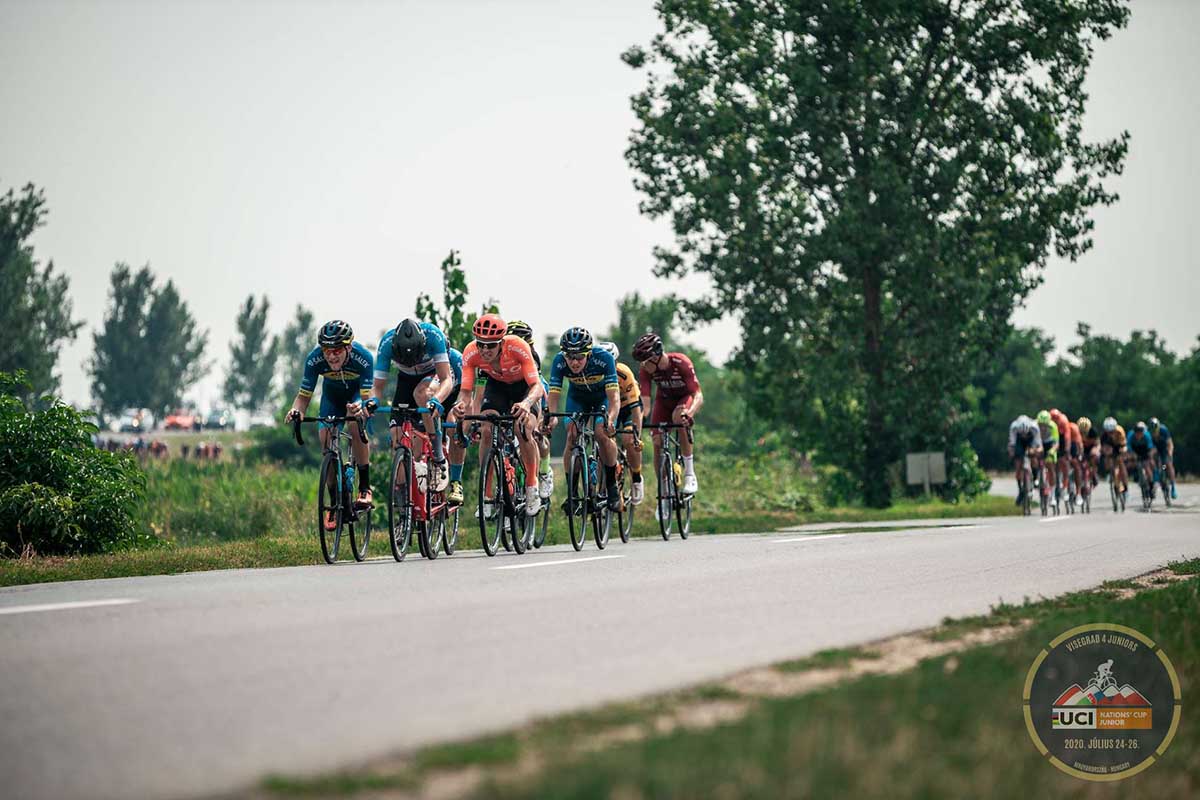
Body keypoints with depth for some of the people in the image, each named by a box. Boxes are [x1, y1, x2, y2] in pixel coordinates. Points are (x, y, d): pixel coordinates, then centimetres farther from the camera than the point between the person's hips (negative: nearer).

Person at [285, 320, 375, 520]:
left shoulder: (363, 358, -38)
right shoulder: (315, 359, -32)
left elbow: (367, 396, -38)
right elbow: (304, 395, -25)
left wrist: (362, 409, -61)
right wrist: (297, 410, -47)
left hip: (357, 393, -3)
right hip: (332, 395, 3)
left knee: (356, 423, -32)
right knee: (326, 437, -15)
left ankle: (365, 488, -20)